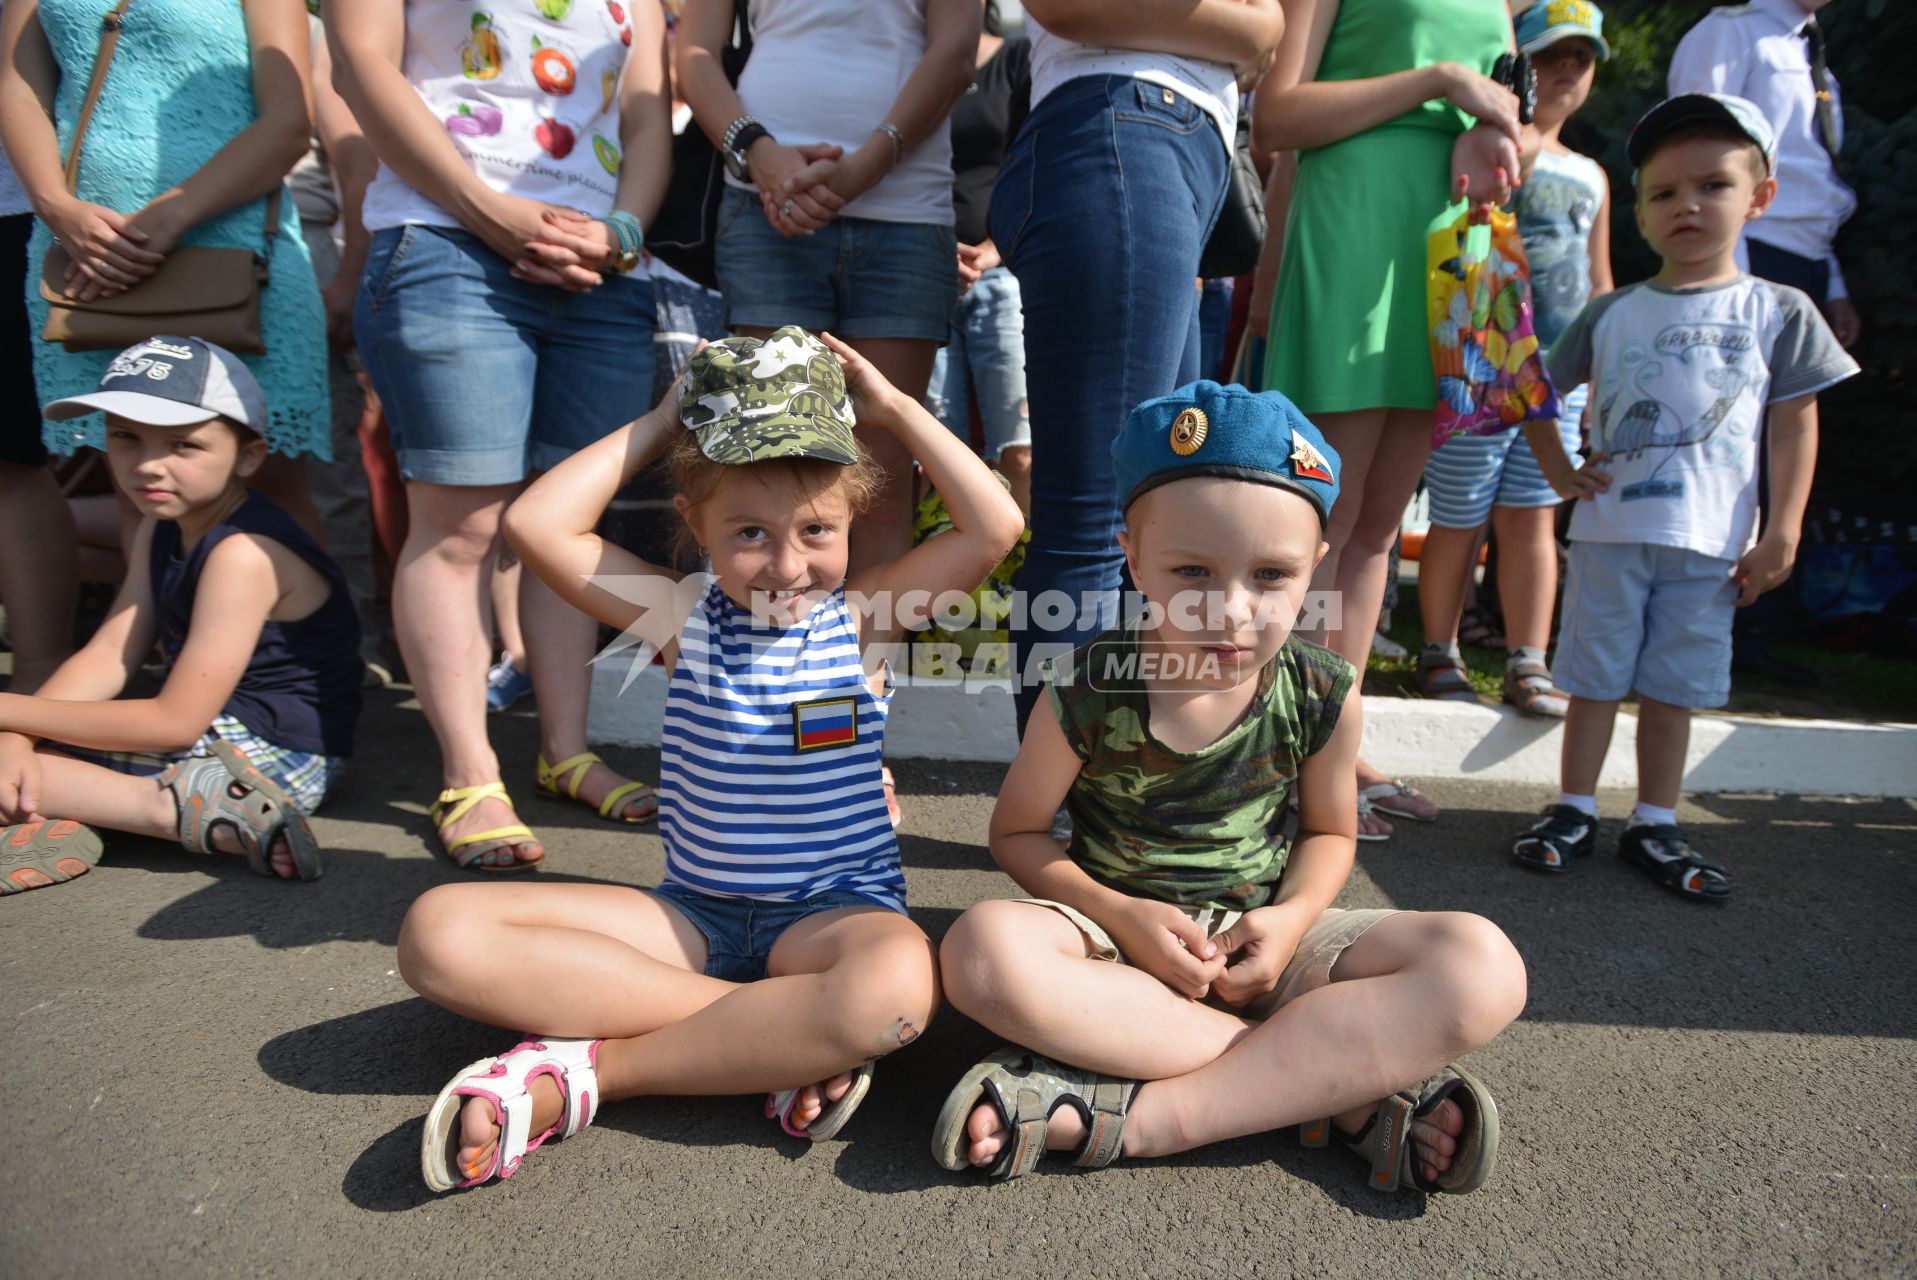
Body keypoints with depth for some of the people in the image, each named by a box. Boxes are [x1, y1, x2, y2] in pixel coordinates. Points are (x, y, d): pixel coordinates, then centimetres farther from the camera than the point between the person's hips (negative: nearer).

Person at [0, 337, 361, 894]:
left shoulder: (244, 553, -22)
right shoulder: (161, 527, 8)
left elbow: (176, 722, -21)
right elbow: (109, 654, 2)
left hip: (272, 757, -10)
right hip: (215, 734, 10)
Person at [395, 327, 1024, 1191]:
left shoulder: (862, 617, -2)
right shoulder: (683, 620, 1)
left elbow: (995, 527, -13)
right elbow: (537, 523, -8)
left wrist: (895, 408, -6)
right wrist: (661, 426, -3)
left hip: (837, 913, -2)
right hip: (694, 917, 3)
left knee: (894, 987, -40)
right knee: (441, 932, -17)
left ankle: (582, 1074, -20)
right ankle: (791, 1042, -24)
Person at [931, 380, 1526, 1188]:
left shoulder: (1323, 698, -9)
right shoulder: (1085, 695, -15)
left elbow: (1329, 831, 8)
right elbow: (1017, 831, -2)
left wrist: (1292, 917, -13)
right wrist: (1121, 914, -18)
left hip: (1258, 944, 2)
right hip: (1122, 934, -1)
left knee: (1483, 969, -22)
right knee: (983, 949, -35)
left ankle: (1137, 1116, -27)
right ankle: (1351, 1087, -26)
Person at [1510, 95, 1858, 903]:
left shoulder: (1778, 313, 5)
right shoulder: (1611, 314, 6)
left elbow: (1796, 428, 3)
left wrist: (1781, 535, -3)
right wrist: (1560, 474, 5)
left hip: (1710, 544, 0)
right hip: (1609, 532, 0)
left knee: (1674, 690, 7)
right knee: (1594, 679, 6)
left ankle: (1655, 827, 19)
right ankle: (1574, 812, 18)